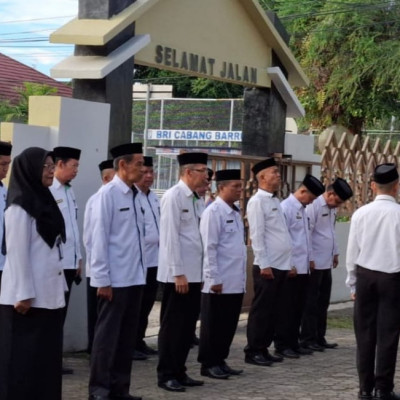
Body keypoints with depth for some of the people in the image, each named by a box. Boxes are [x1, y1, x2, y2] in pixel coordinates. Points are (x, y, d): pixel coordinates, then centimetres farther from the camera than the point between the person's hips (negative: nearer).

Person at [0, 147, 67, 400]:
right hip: (30, 296, -8)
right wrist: (23, 294, -17)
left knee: (47, 355, 10)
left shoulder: (45, 201, 13)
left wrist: (60, 286, 12)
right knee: (24, 357, 0)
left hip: (49, 293, 8)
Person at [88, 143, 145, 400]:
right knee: (108, 335, 1)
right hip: (115, 279, -7)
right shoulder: (108, 194, -10)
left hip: (134, 277, 7)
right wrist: (103, 279, -14)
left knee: (128, 335, 11)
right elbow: (99, 238, -13)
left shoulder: (133, 195, 11)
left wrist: (141, 273, 9)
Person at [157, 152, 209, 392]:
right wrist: (178, 273, -18)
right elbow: (170, 237, -17)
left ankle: (179, 372, 20)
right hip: (178, 275, -8)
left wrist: (199, 273, 13)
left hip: (193, 274, 8)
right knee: (172, 326, -1)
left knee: (188, 326, 12)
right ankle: (166, 375, 7)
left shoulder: (193, 199, 13)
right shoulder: (174, 196, -12)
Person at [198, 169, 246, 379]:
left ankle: (220, 361, 21)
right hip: (220, 283, -8)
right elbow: (209, 248, -14)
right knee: (213, 325, 1)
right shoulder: (213, 212, -12)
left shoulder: (235, 212, 14)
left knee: (229, 324, 12)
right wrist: (214, 279, -15)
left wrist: (242, 277, 16)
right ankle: (209, 364, 9)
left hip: (236, 282, 8)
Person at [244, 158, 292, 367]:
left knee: (274, 310, 11)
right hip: (267, 266, -8)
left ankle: (263, 349, 18)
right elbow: (256, 235, -15)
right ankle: (253, 351, 3)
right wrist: (264, 264, -18)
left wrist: (288, 262, 14)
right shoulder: (257, 201, -10)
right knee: (261, 310, -3)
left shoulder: (275, 201, 16)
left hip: (281, 265, 9)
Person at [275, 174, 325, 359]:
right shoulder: (286, 207, -12)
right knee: (287, 308, -2)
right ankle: (282, 345, 5)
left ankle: (293, 343, 19)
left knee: (299, 307, 11)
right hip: (291, 268, -8)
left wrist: (309, 259, 13)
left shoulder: (303, 209, 15)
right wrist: (289, 265, -16)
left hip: (303, 267, 8)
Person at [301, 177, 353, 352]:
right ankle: (307, 339, 5)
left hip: (326, 263, 8)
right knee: (311, 302, -1)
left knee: (323, 302, 12)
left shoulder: (332, 208, 12)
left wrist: (335, 252, 21)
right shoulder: (313, 206, -15)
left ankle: (319, 337, 19)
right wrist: (309, 259, -17)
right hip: (314, 263, -8)